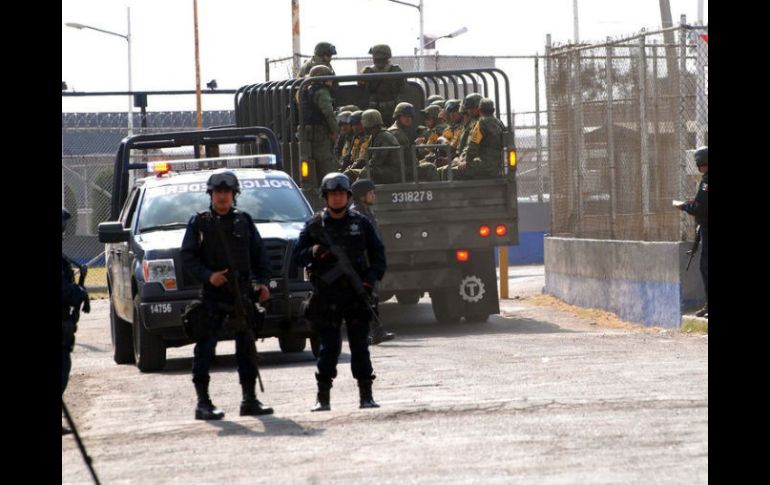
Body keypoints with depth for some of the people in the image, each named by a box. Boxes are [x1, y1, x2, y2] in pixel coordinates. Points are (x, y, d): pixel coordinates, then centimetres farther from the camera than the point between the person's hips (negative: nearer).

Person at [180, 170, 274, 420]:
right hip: (211, 296, -3)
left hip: (242, 293, 3)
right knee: (205, 348, -6)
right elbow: (187, 256, -2)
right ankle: (203, 402, -4)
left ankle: (250, 400, 15)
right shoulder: (199, 223, 2)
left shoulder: (244, 221, 11)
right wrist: (208, 276, -16)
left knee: (247, 347, 7)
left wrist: (263, 281, -1)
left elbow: (259, 254, 12)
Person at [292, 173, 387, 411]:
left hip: (356, 293, 1)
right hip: (326, 297, -1)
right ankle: (323, 397, 4)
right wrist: (313, 253, -17)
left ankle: (366, 395, 1)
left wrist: (372, 277, -4)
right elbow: (296, 256, 4)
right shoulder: (314, 225, 5)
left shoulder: (360, 223, 9)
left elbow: (378, 254, 12)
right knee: (329, 347, -2)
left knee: (360, 345, -1)